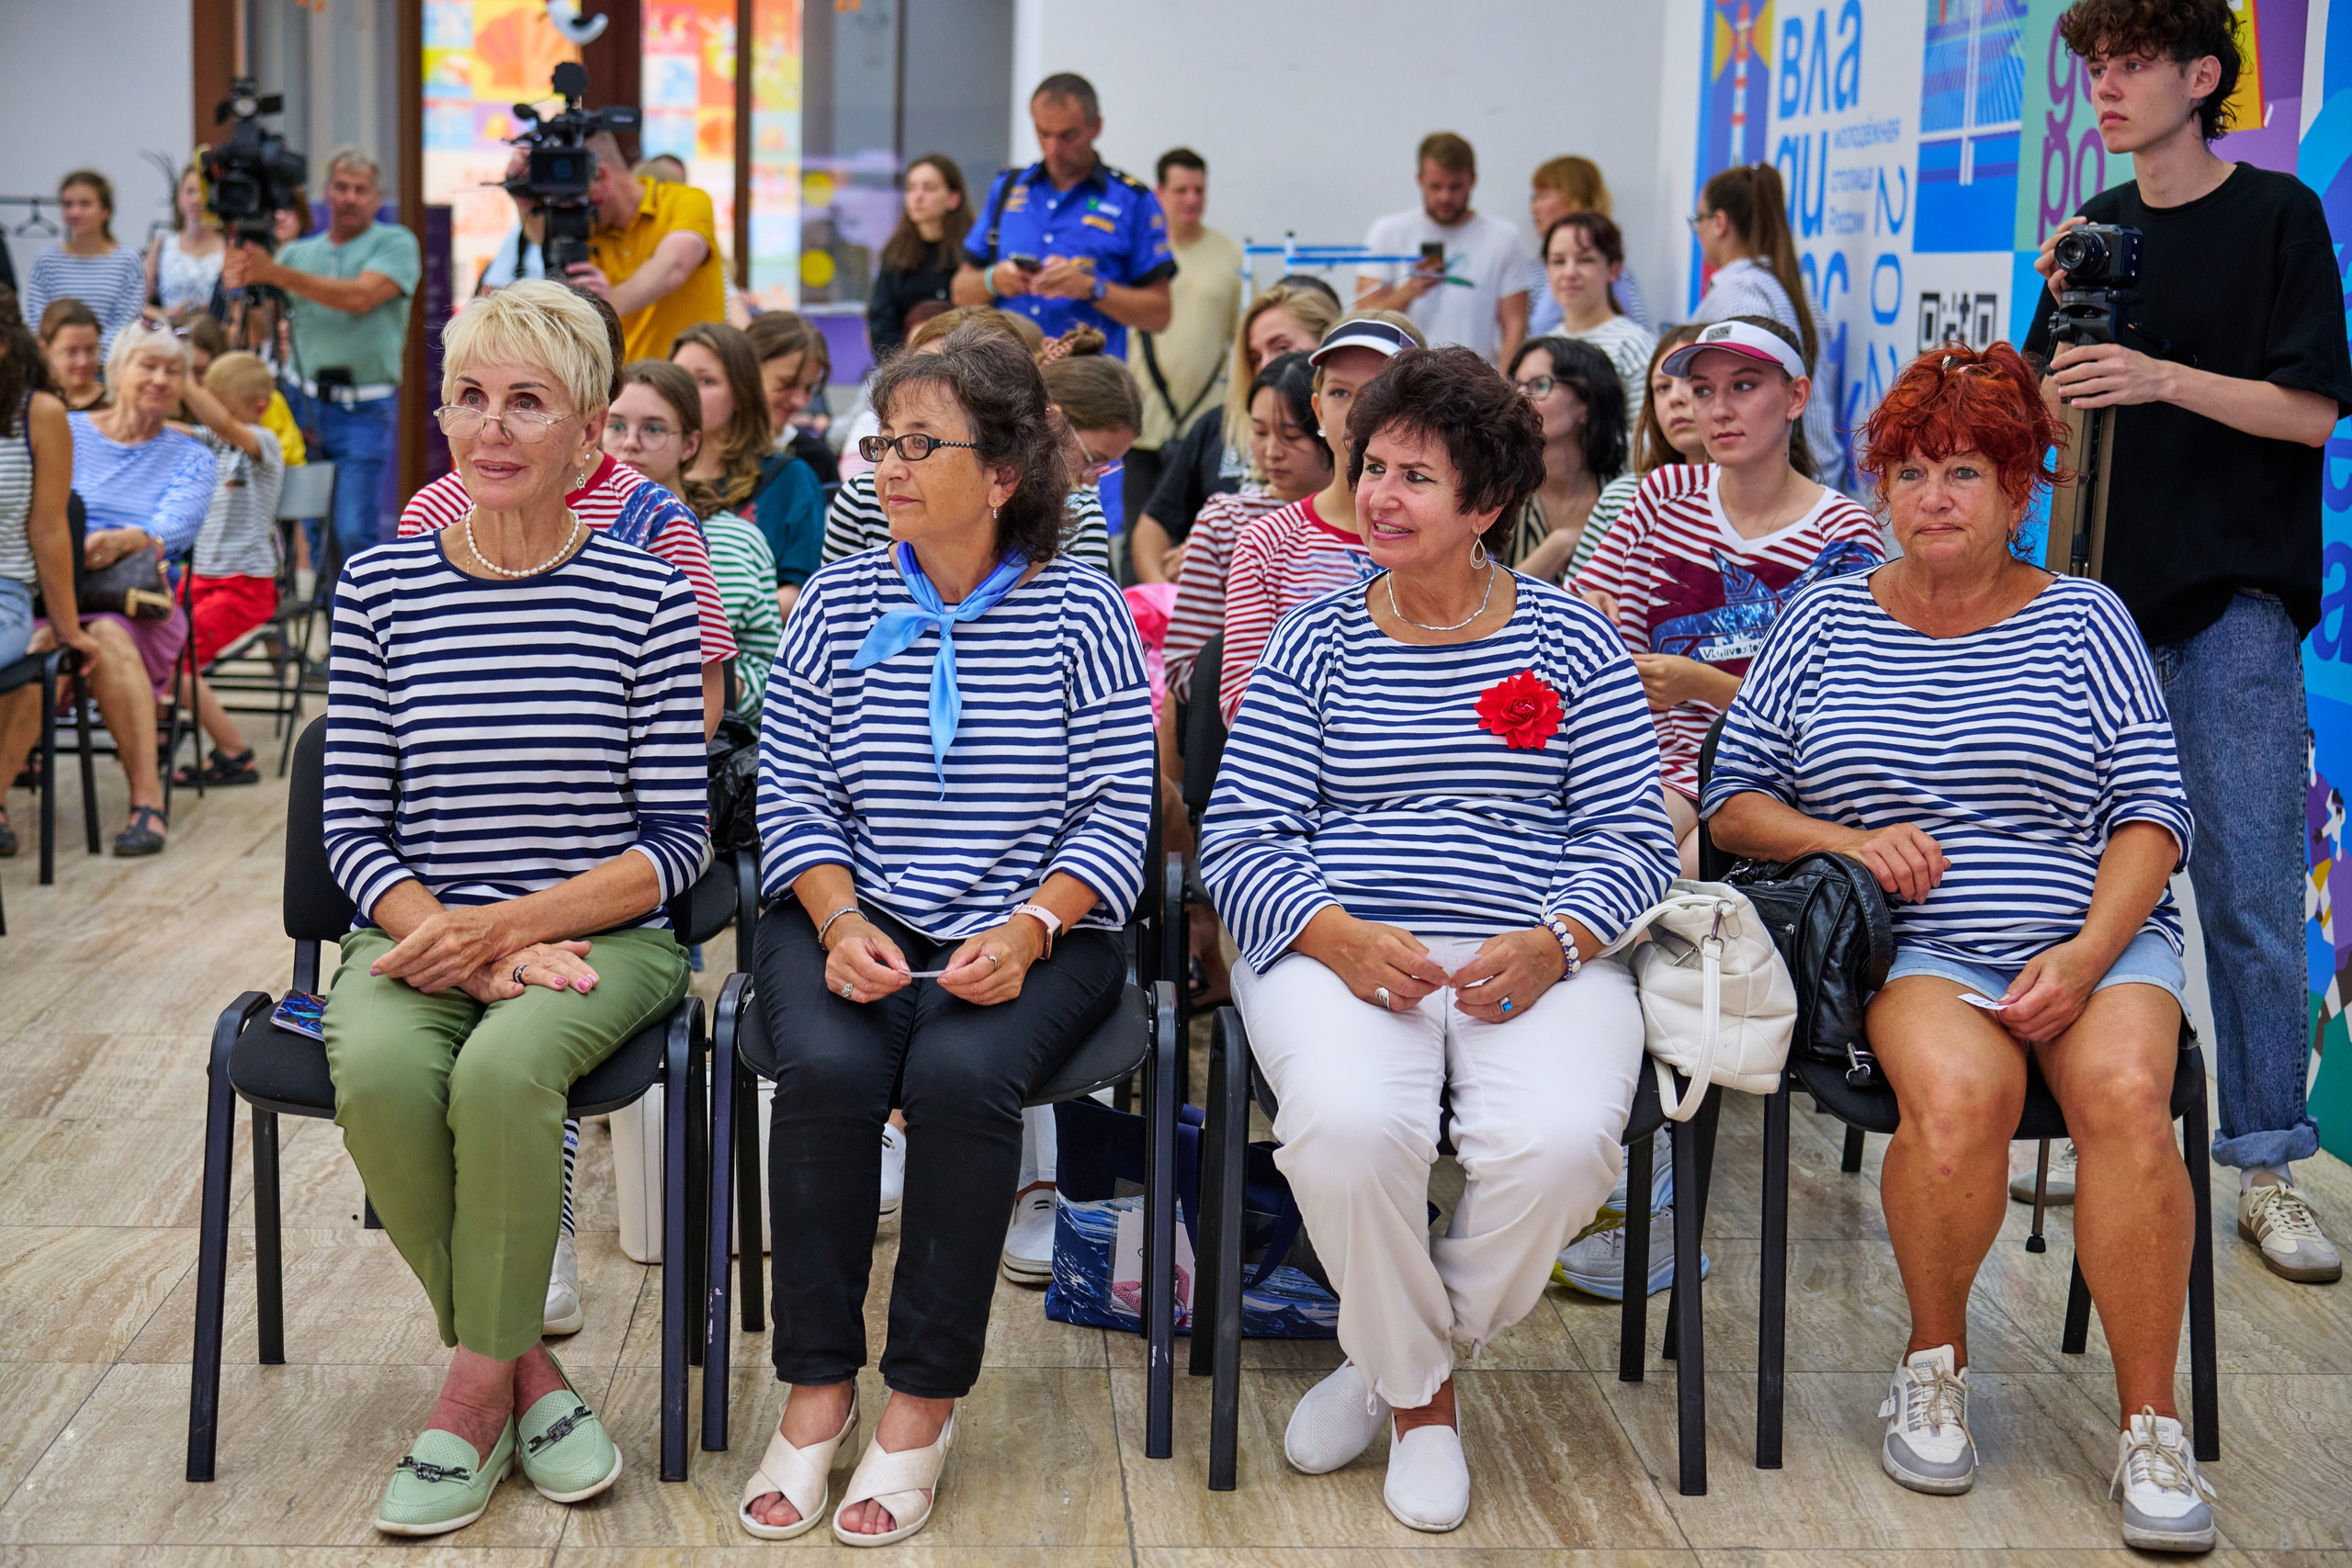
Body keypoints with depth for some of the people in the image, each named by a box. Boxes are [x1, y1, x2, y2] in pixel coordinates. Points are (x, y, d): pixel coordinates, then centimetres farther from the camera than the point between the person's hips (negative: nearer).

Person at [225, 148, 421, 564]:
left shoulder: (396, 243, 0)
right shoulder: (298, 252, 14)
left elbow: (359, 298, -17)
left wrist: (277, 274, -23)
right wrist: (239, 282, -14)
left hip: (365, 409, -4)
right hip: (302, 402, 4)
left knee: (355, 531, -12)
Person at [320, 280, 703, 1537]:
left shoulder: (645, 597, -1)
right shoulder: (380, 586, 6)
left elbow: (678, 841, -2)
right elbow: (352, 823, 5)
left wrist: (508, 926, -15)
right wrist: (449, 938, -13)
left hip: (598, 937, -2)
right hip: (417, 932, 2)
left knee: (503, 1070, -32)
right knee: (379, 1071, -29)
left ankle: (476, 1391, -10)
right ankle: (524, 1370, -8)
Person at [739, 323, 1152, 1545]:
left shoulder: (1080, 609, 1)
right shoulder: (839, 601, 7)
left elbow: (1115, 815, -2)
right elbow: (792, 796, 5)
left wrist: (1027, 932, -17)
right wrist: (840, 922, -13)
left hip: (1028, 930, -2)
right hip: (852, 920, 2)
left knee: (962, 1074, -31)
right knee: (828, 1069, -29)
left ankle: (924, 1402, -15)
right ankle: (815, 1392, -13)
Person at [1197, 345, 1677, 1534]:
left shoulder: (1570, 639, 12)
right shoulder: (1315, 643, 12)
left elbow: (1631, 836, 7)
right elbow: (1240, 840, 4)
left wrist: (1553, 945, -13)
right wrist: (1340, 938, -16)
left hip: (1534, 956, 1)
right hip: (1336, 944, 0)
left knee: (1563, 1141, -31)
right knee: (1349, 1125, -33)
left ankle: (1394, 1357, 0)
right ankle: (1419, 1398, -3)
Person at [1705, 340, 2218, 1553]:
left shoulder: (2083, 618, 11)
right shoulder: (1825, 623, 13)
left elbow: (2151, 814, 5)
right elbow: (1733, 801, 12)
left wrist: (2085, 956, -10)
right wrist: (1848, 838, -7)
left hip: (2095, 938, 1)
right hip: (1917, 950, 0)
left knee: (2124, 1091, -31)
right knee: (1959, 1092, -33)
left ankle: (2151, 1428, -18)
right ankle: (1934, 1362, -6)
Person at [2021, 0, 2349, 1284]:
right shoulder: (2099, 228, 11)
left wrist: (2161, 376, -21)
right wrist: (2068, 312, -5)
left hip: (2232, 602, -5)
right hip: (2106, 594, 5)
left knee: (2249, 893, -4)